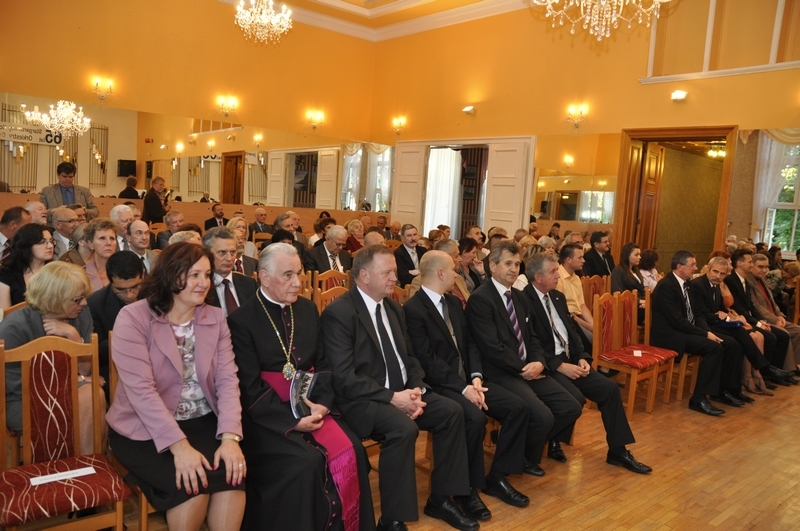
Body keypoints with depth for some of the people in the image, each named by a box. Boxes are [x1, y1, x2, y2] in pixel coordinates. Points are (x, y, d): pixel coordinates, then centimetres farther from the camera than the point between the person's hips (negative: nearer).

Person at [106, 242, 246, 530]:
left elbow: (227, 380, -5)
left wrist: (230, 436, -20)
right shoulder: (133, 317, -11)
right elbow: (140, 389, -20)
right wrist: (179, 445, -29)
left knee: (232, 474, -23)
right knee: (191, 482, -26)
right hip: (145, 430, -3)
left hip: (202, 422, 4)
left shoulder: (215, 318, 3)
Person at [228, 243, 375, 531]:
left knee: (350, 450, -15)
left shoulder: (308, 309, 10)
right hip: (268, 415, -5)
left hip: (311, 405, 5)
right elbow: (250, 388, -12)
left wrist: (322, 403, -9)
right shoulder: (241, 320, -8)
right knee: (306, 461, -26)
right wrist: (292, 419, -19)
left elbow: (322, 363, 9)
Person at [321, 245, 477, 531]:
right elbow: (344, 378, -21)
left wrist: (416, 390, -6)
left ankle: (440, 498, 7)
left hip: (401, 392, 8)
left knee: (453, 412, -8)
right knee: (403, 428, -33)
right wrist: (392, 397, -23)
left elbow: (409, 357, 14)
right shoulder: (338, 313, -15)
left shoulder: (394, 308, 10)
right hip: (363, 399, -8)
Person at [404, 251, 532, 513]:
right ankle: (467, 488, -9)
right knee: (475, 417, -32)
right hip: (440, 384, -8)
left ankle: (497, 477, 7)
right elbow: (427, 360, -20)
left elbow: (469, 343, 12)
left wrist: (476, 377, -6)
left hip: (467, 378, 8)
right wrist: (463, 387, -22)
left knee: (517, 407, -7)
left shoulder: (454, 302, 13)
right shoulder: (413, 309, -14)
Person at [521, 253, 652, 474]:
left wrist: (582, 357, -1)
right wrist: (559, 366, -20)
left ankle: (618, 451, 7)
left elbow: (571, 330, 16)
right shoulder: (523, 301, -14)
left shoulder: (558, 297, 15)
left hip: (570, 359, 8)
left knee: (610, 388, -5)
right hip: (547, 365, -8)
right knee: (575, 399, -28)